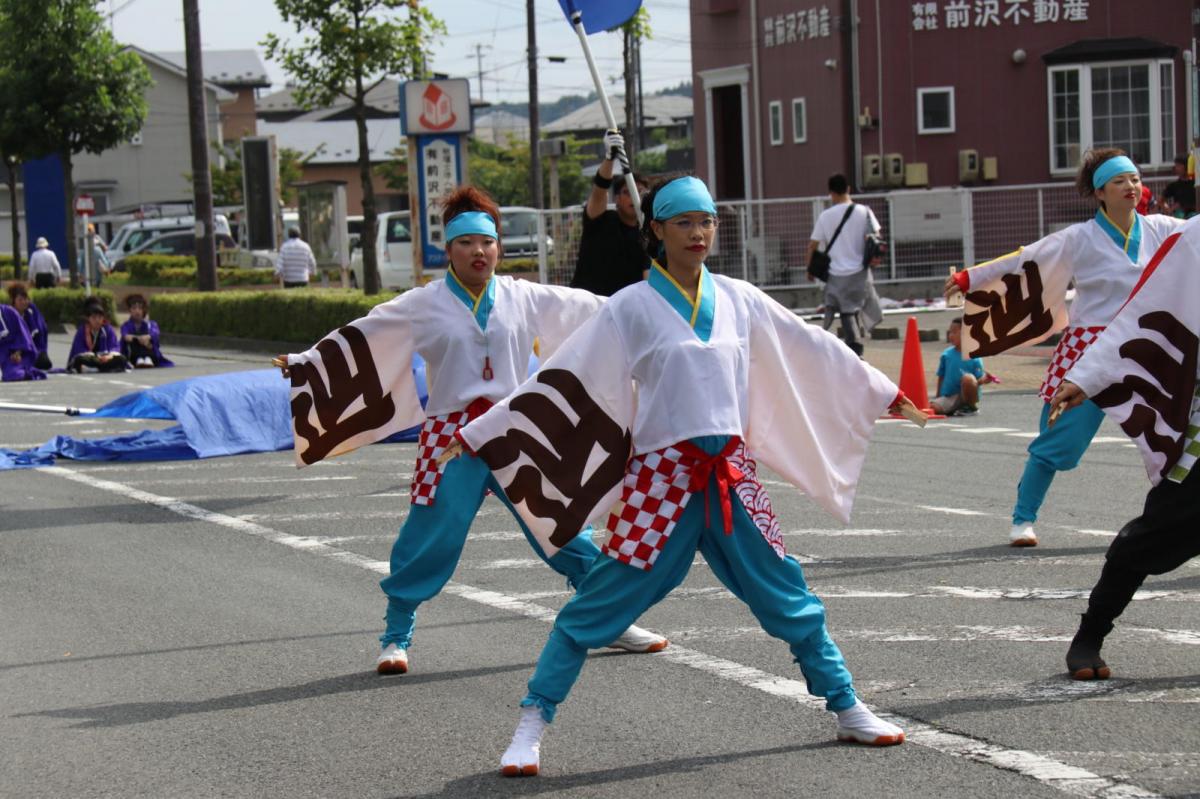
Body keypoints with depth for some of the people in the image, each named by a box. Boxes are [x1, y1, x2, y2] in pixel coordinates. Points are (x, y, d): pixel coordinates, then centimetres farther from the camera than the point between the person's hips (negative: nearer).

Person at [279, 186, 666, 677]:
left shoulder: (523, 299, 7)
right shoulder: (423, 306, 0)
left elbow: (589, 310, 17)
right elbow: (360, 340, 4)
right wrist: (305, 364, 0)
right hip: (452, 440, -2)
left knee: (564, 527, 5)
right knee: (428, 541, -5)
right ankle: (396, 637, 12)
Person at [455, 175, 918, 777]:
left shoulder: (739, 300, 8)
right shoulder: (631, 308, -2)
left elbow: (810, 353, 17)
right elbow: (565, 382, -2)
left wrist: (882, 392, 23)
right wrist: (479, 436, -4)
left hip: (730, 472, 4)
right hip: (660, 477, -3)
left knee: (787, 595, 8)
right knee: (598, 604, -5)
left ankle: (847, 709, 23)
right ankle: (531, 727, 3)